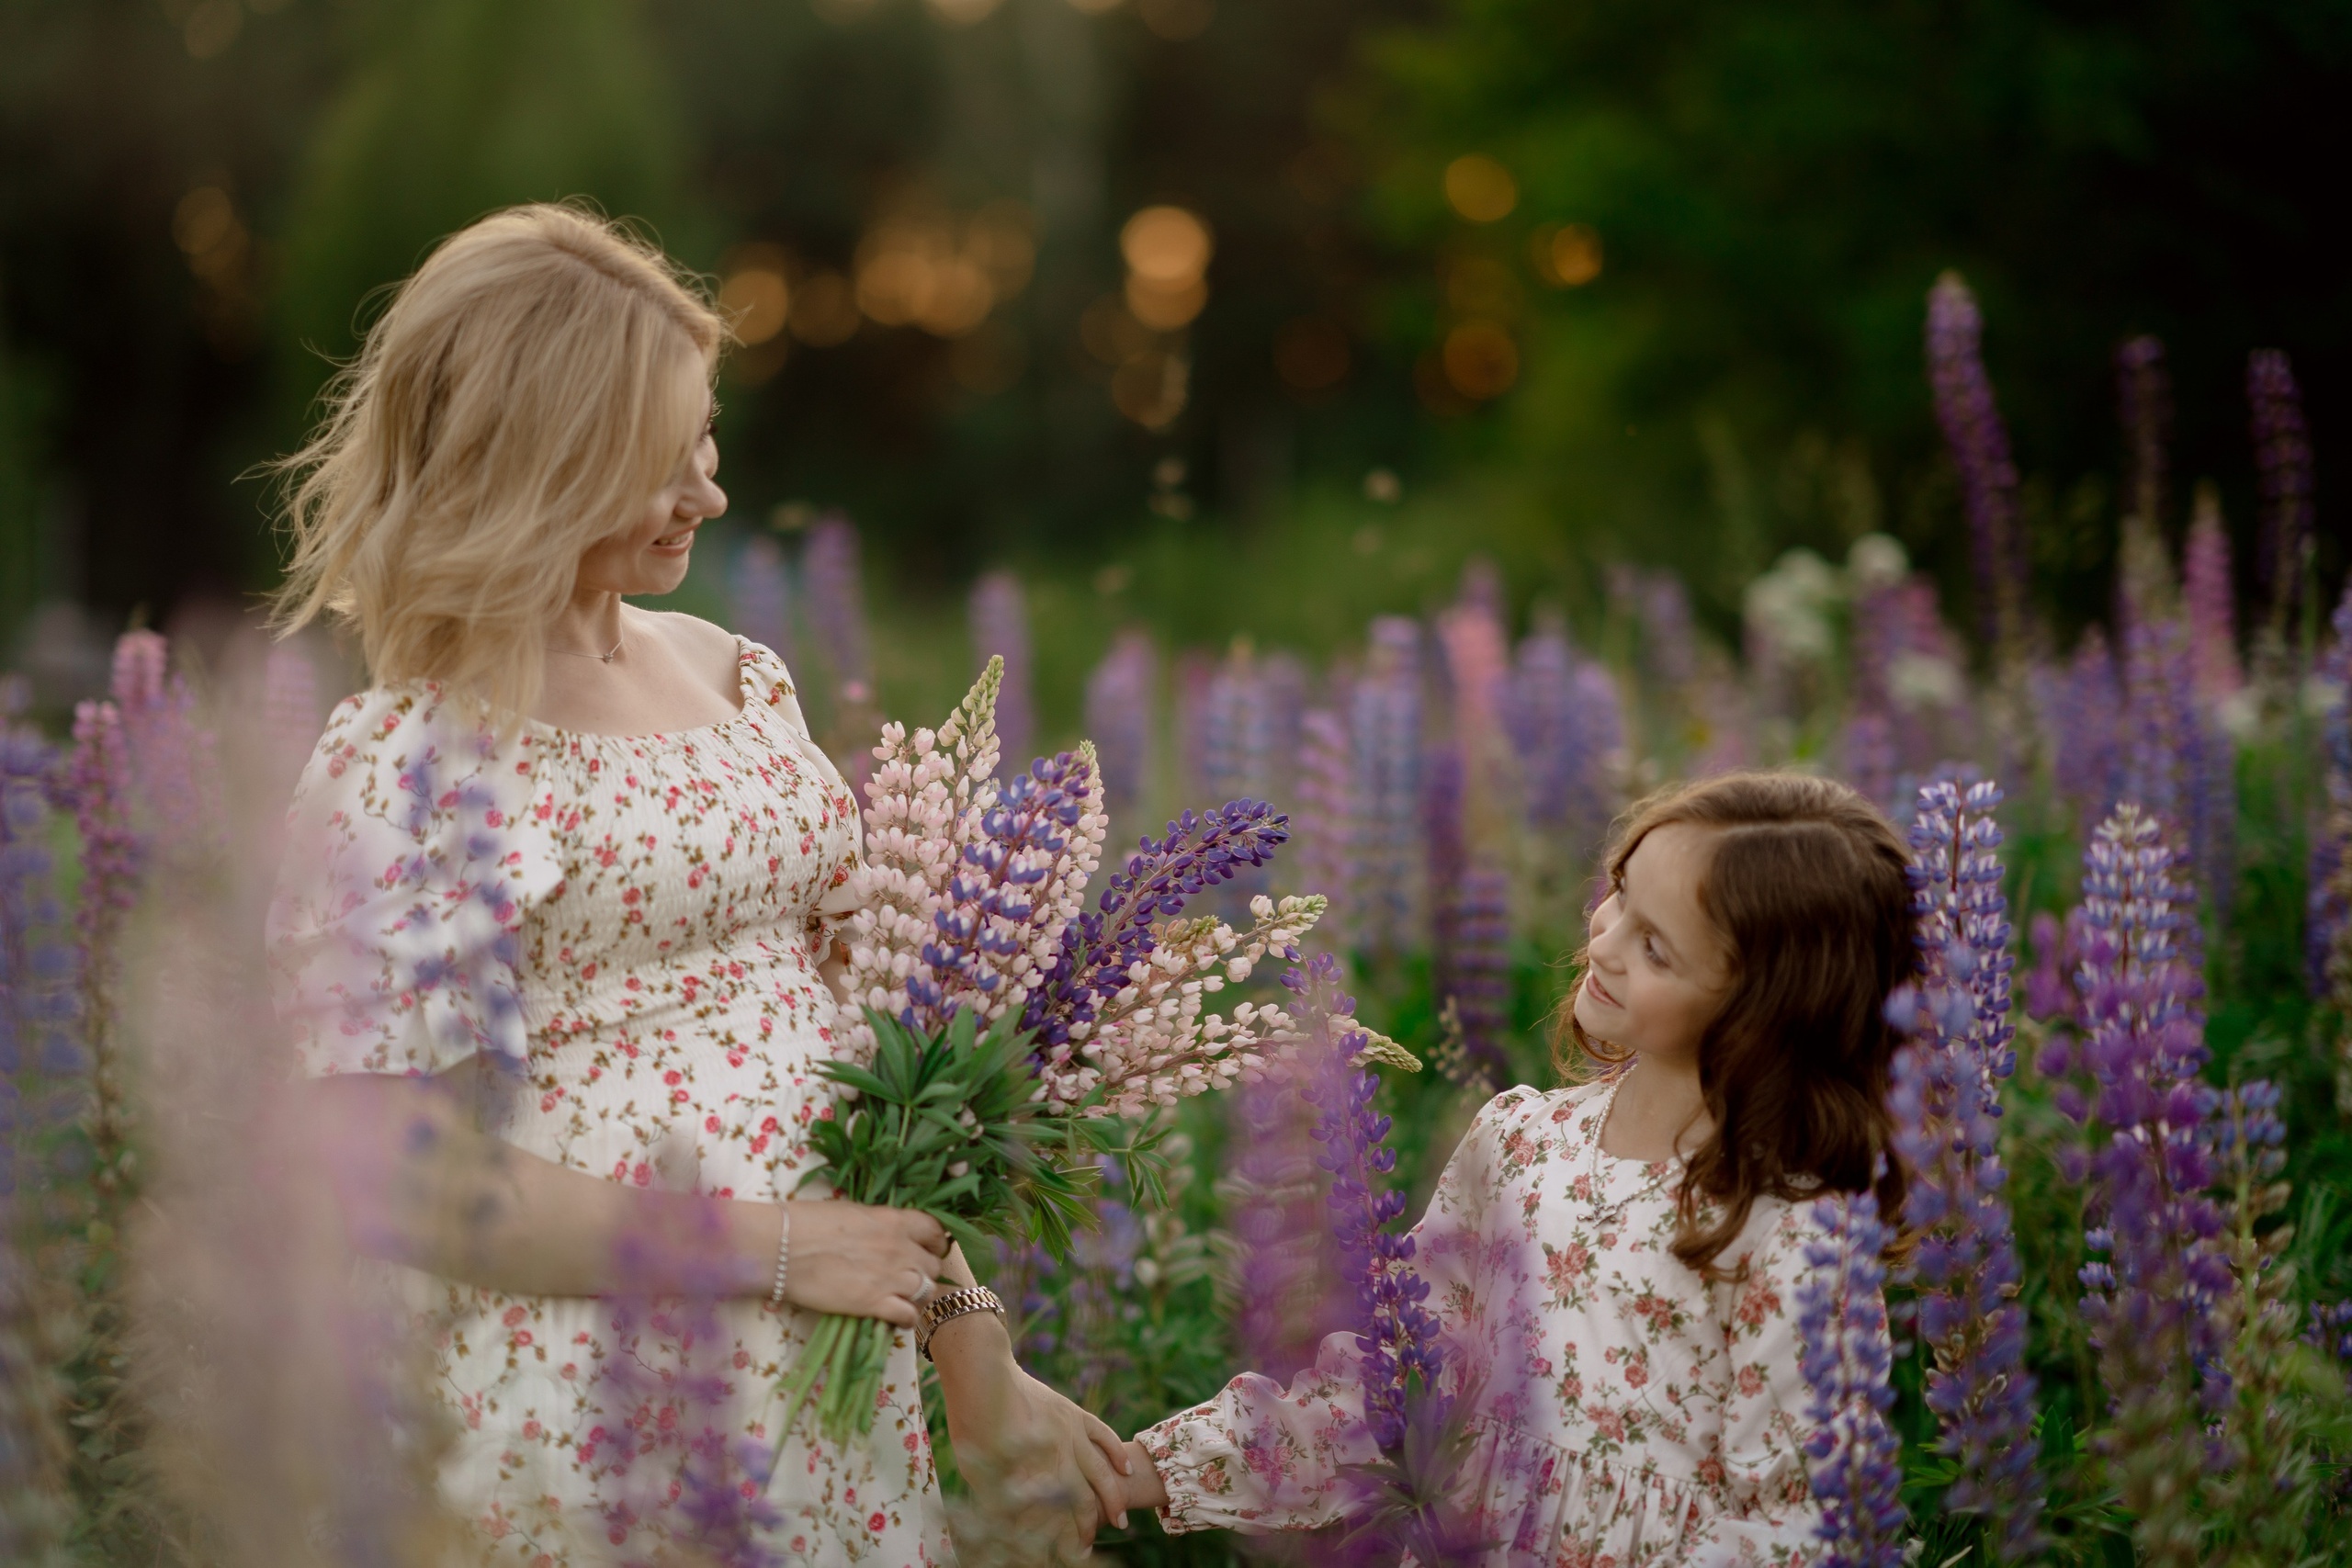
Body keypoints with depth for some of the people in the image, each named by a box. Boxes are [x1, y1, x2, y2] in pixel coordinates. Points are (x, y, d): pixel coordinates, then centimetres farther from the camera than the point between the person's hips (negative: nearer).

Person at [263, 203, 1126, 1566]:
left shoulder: (737, 677, 9)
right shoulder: (405, 771, -13)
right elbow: (409, 1190, -17)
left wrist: (967, 1343, 7)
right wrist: (769, 1247, -14)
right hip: (610, 1415, -7)